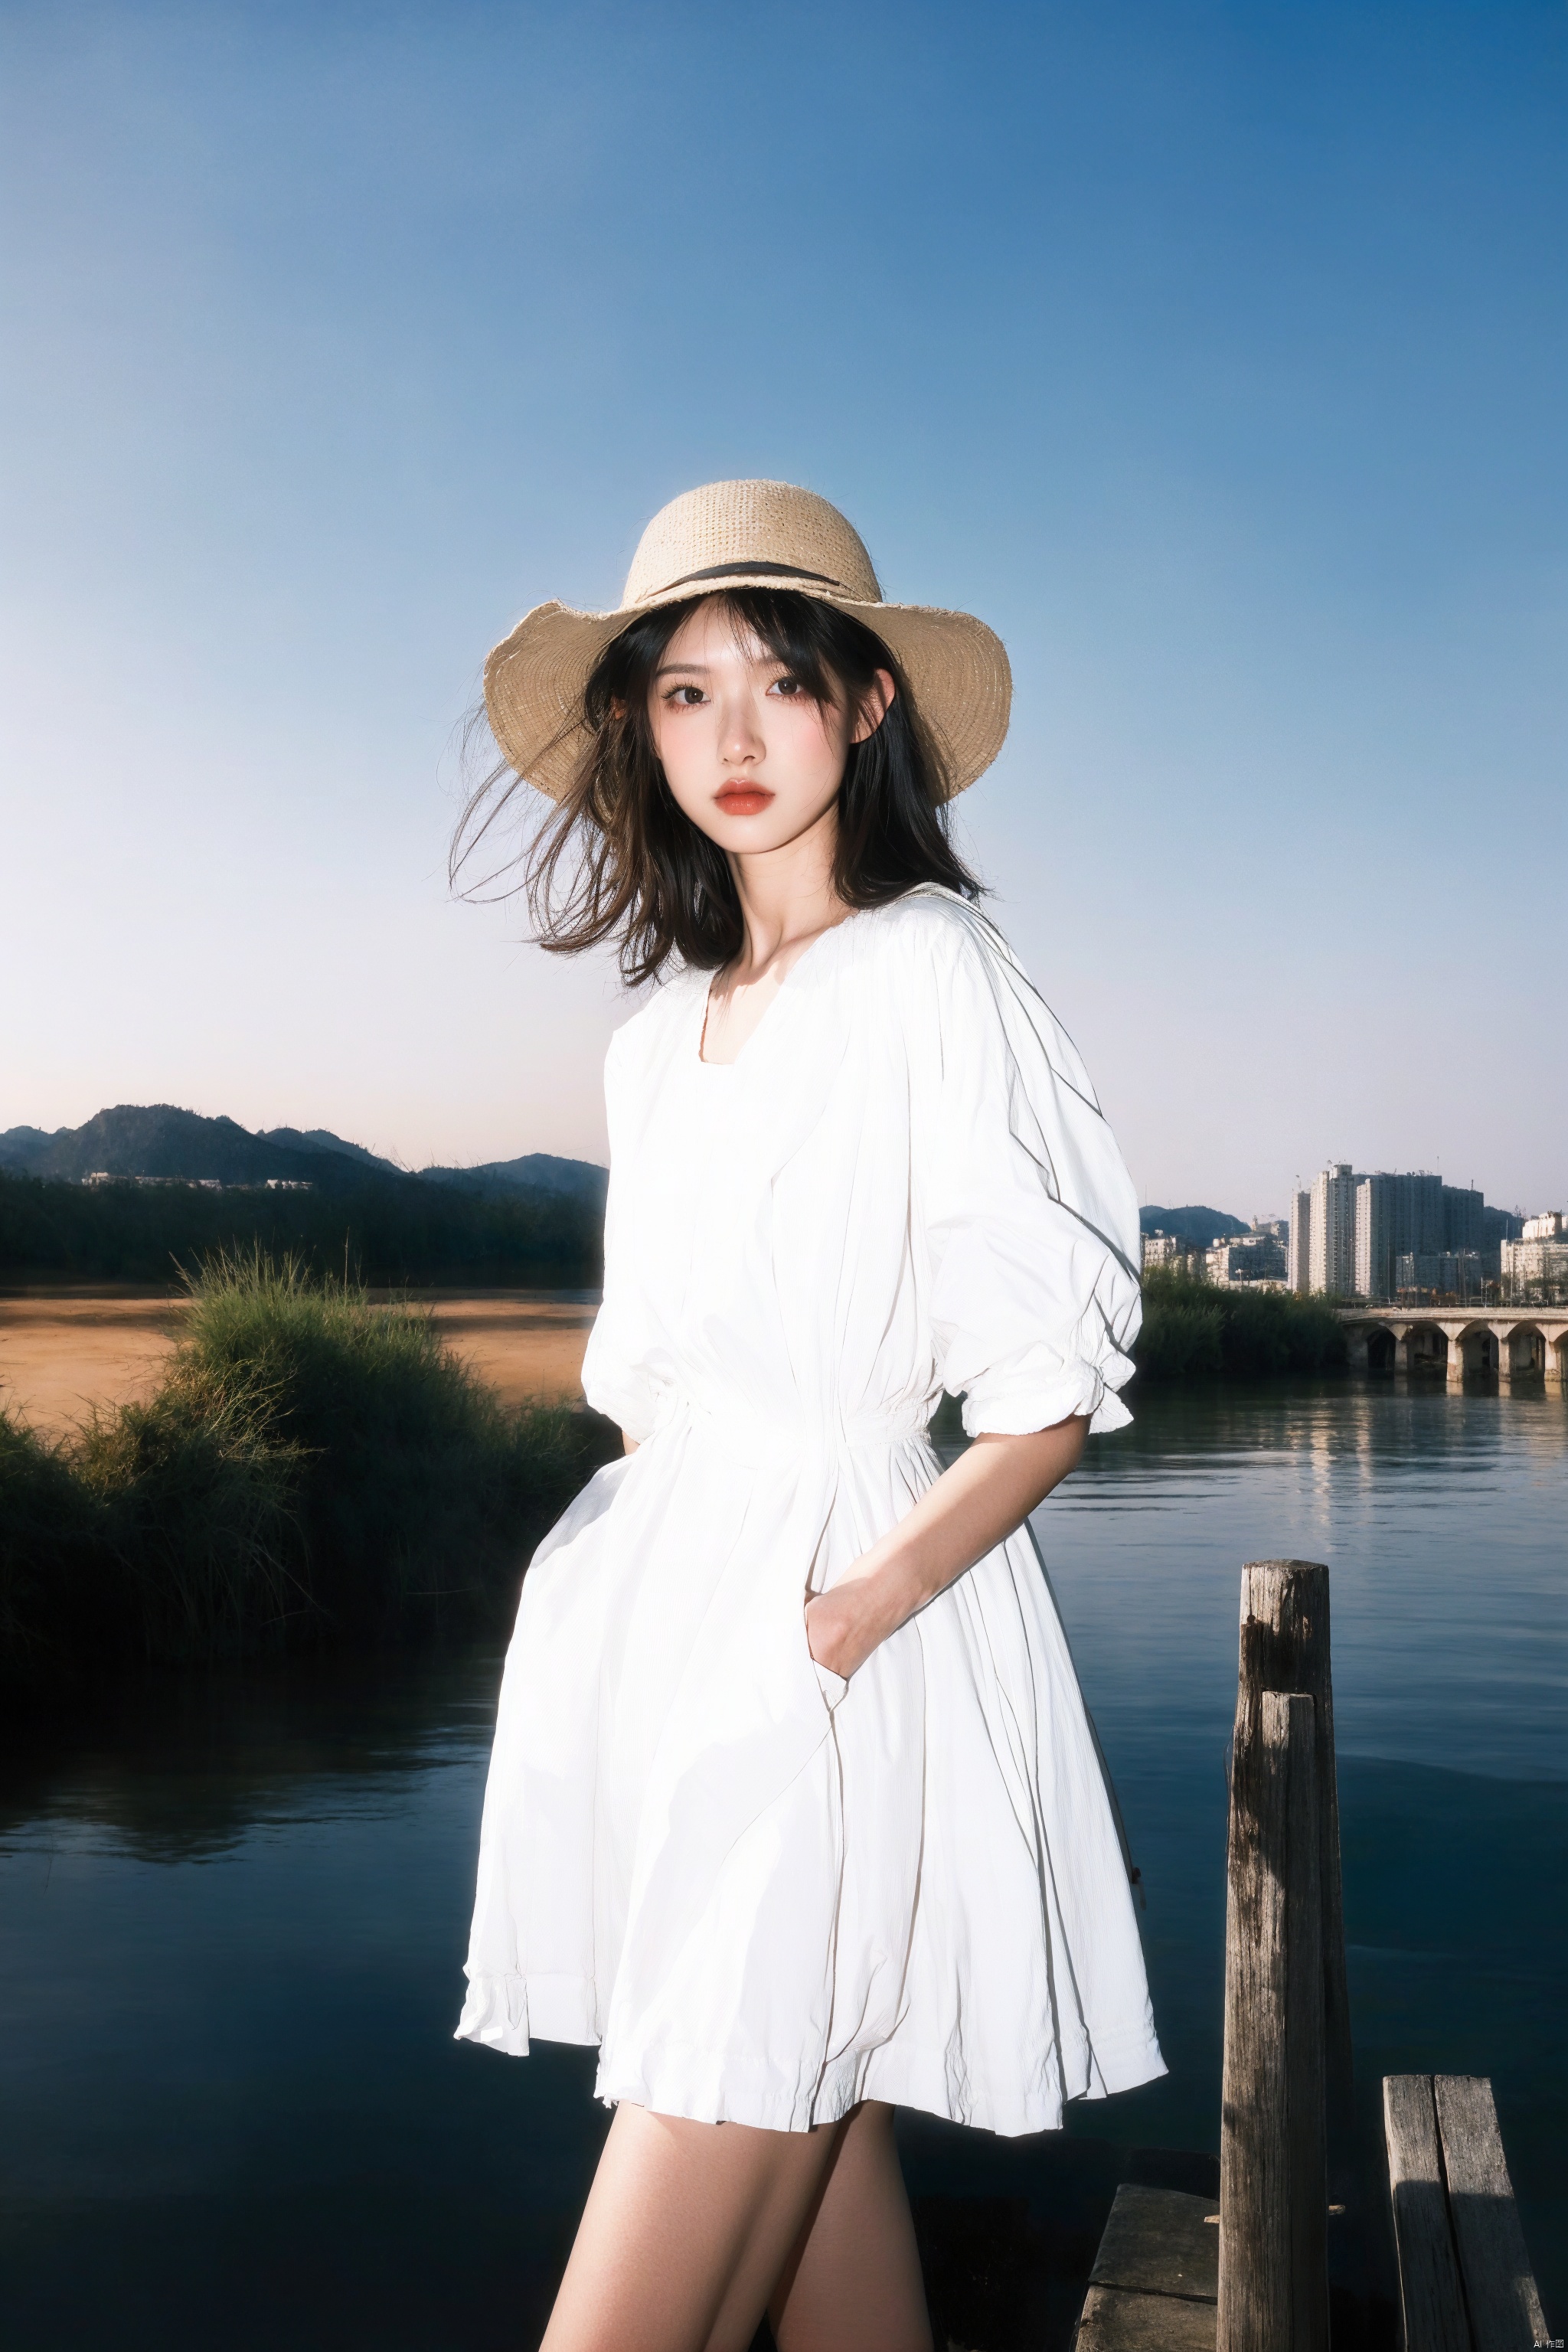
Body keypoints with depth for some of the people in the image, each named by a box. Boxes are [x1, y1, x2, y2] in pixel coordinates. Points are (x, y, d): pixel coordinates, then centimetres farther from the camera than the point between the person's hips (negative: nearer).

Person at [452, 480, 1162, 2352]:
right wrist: (622, 1589, 6)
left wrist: (848, 1611, -20)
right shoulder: (662, 1038, 15)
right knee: (817, 2156, 15)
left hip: (842, 1627, -6)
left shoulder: (929, 974, -6)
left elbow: (1051, 1393, -9)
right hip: (659, 1609, 7)